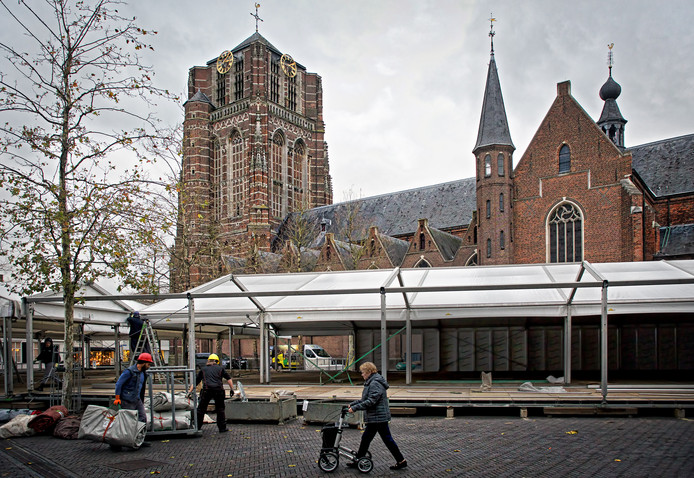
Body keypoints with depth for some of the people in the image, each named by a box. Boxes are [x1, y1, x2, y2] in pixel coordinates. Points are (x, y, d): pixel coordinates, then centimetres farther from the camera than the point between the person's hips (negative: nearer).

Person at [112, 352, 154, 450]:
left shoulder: (143, 373, 11)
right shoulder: (129, 371, -15)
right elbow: (118, 384, -14)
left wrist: (142, 401, 21)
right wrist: (117, 398, -16)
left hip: (137, 400, 8)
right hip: (127, 401, -8)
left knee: (143, 418, 5)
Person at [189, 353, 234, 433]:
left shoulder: (203, 369, 23)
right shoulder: (220, 368, 19)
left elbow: (195, 382, 23)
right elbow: (229, 379, 11)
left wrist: (190, 392, 26)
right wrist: (232, 389, 13)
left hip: (206, 390, 0)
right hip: (218, 390, 0)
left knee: (201, 409, 11)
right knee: (220, 409, 13)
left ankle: (197, 428, 13)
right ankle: (222, 428, 14)